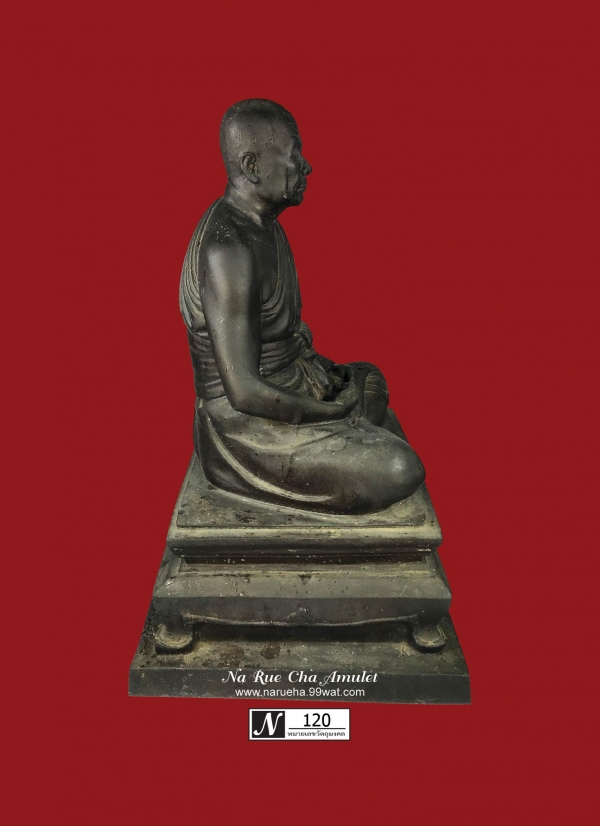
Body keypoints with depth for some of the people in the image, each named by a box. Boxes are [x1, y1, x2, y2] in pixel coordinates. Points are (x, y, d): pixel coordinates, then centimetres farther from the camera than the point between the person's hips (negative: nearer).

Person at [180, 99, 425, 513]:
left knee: (371, 379, 27)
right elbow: (245, 392, -29)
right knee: (401, 470, -17)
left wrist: (322, 366, 2)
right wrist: (332, 412, -15)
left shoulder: (261, 223, 5)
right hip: (245, 431, -10)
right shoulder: (228, 249, -27)